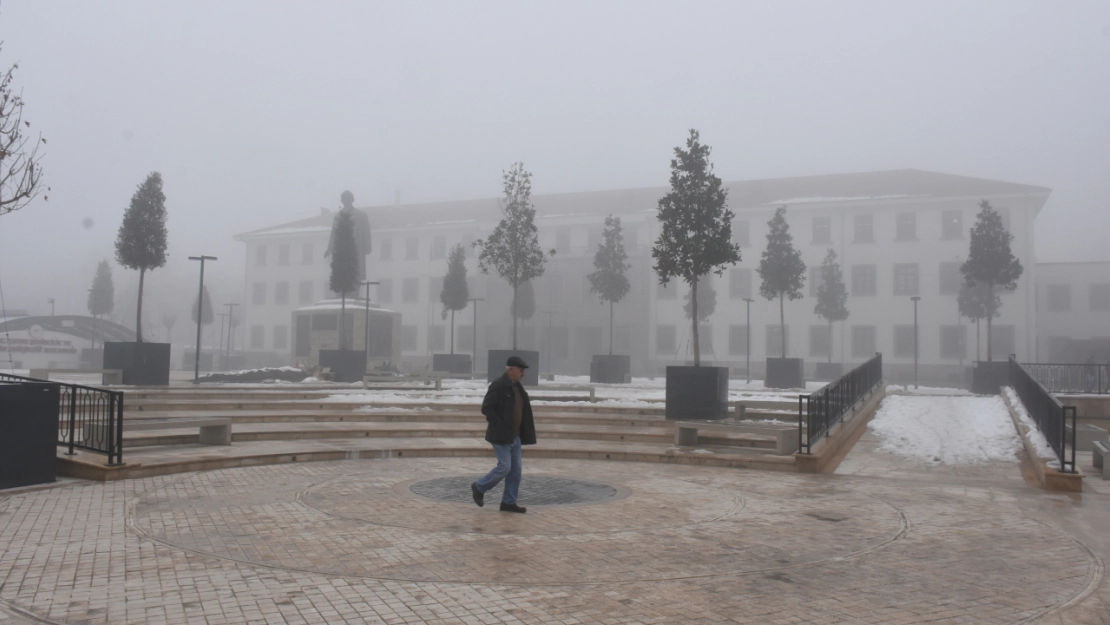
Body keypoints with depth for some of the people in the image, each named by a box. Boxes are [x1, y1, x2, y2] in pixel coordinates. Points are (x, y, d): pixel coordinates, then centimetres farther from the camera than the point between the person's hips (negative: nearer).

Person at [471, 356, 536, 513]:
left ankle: (509, 502, 14)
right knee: (504, 467, -8)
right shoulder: (498, 385, -14)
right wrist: (500, 426, -20)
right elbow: (486, 408, -18)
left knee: (516, 469, 6)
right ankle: (479, 488, 13)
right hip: (500, 435, -8)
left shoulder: (517, 386, 11)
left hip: (514, 436, 8)